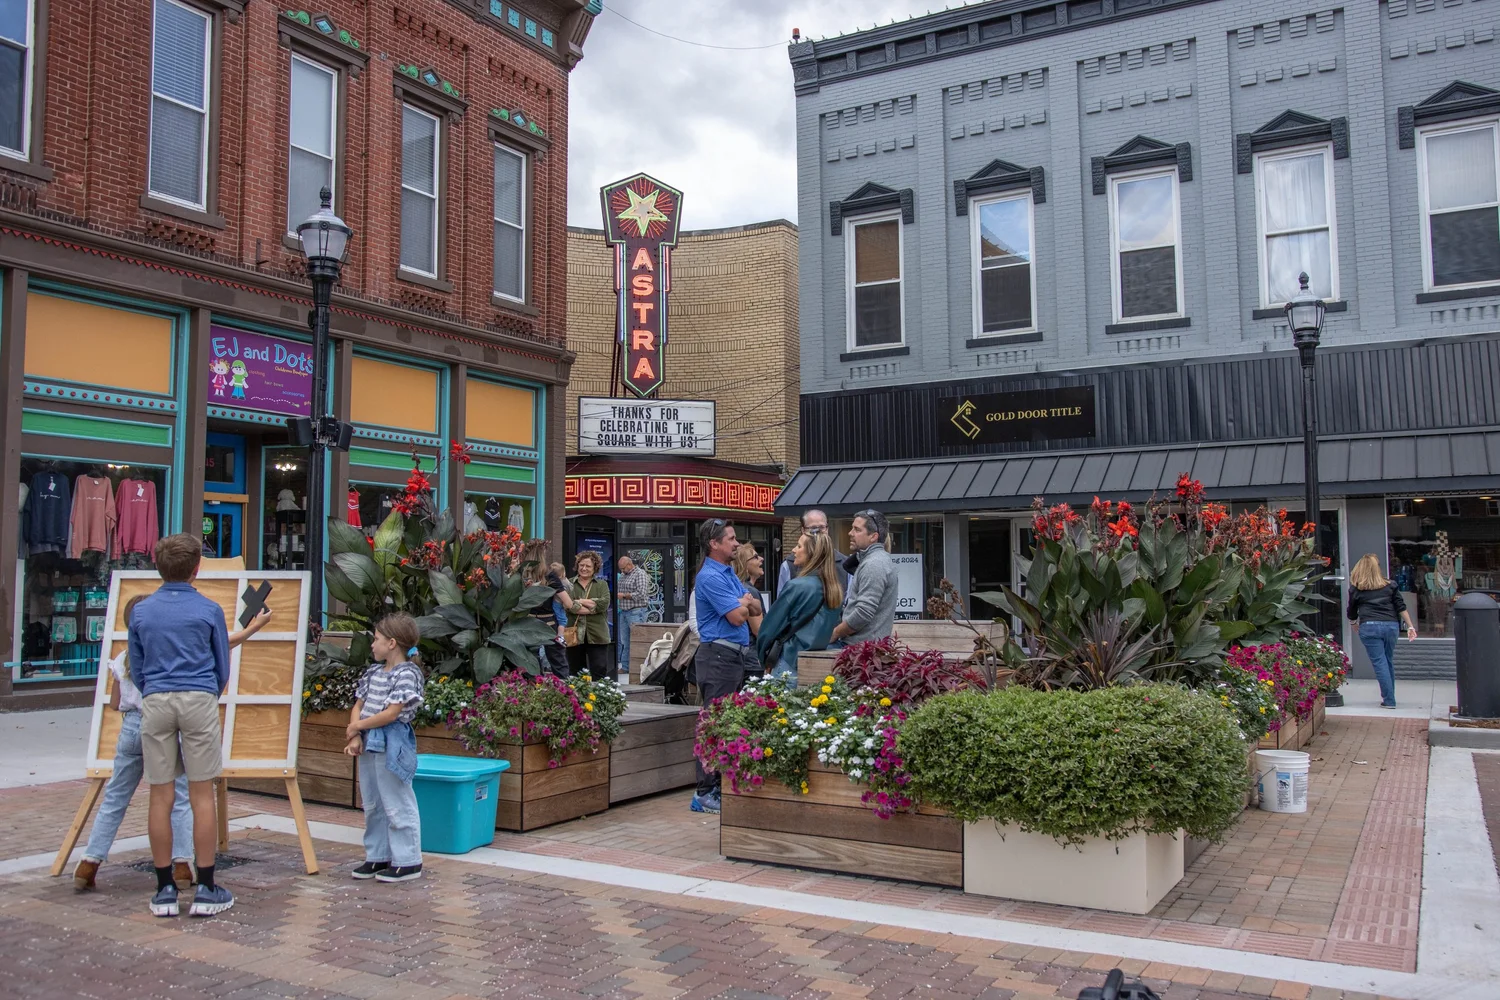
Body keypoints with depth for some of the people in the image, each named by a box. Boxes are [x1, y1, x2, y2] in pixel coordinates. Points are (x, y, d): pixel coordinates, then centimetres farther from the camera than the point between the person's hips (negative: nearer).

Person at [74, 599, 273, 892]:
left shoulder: (123, 658, 8)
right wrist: (255, 626, 11)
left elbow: (114, 704, 13)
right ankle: (182, 866, 1)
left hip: (132, 726, 4)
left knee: (114, 798, 12)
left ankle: (88, 864, 11)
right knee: (180, 798, 4)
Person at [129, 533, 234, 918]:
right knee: (202, 795, 1)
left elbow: (136, 670, 14)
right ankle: (205, 890, 4)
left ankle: (165, 890, 11)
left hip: (155, 703, 2)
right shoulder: (209, 611, 1)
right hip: (199, 700, -2)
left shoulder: (140, 612, 8)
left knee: (161, 796, 6)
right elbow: (222, 669, 10)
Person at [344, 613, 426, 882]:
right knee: (372, 805, 16)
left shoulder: (407, 674, -13)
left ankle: (408, 862, 4)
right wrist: (355, 737, -4)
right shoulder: (373, 672, 12)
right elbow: (358, 706, 11)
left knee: (397, 806, -3)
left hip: (392, 746, -9)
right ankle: (377, 856, 28)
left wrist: (358, 725, -10)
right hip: (369, 744, 9)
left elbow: (392, 713, -19)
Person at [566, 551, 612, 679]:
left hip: (597, 636, 0)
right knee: (575, 674, 9)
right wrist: (594, 607, -13)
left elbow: (604, 603, -9)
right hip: (574, 635, 0)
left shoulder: (602, 585, 10)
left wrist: (580, 601, -7)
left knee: (600, 671, -6)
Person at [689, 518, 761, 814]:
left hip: (738, 655, 10)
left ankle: (725, 786, 20)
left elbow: (756, 609, 16)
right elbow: (737, 617, -17)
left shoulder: (730, 573, 17)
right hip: (718, 656, -10)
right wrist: (745, 602, 4)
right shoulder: (710, 577, -13)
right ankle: (704, 794, -3)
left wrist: (745, 602, -6)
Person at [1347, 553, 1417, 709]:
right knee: (1388, 662, 15)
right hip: (1390, 626, 3)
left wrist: (1354, 621, 36)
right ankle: (1389, 697, 22)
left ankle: (1389, 700, -5)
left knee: (1379, 663, -2)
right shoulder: (1389, 585, 12)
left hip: (1369, 627, -3)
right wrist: (1410, 627, 10)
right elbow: (1401, 607, 7)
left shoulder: (1356, 588, 7)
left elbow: (1351, 615, 14)